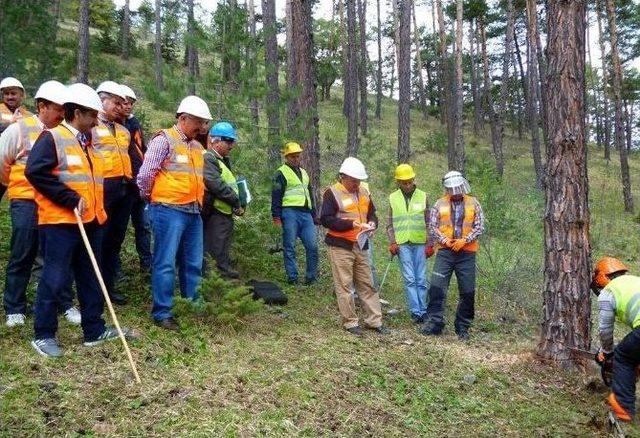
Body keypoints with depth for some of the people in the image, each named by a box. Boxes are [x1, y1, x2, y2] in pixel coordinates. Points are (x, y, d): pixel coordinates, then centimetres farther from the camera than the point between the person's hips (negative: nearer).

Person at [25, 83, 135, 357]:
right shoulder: (52, 138, -8)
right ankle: (43, 335, 11)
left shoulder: (87, 143, 18)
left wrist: (98, 210, 14)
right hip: (60, 223, -8)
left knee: (91, 278, 12)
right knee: (54, 279, -2)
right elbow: (35, 172, -20)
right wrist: (70, 199, -20)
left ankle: (94, 330, 22)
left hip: (90, 222, 8)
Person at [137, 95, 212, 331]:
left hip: (193, 212, 8)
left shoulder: (197, 147, 17)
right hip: (169, 211, -7)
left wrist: (198, 203, 17)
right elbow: (145, 175, -9)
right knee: (166, 264, -3)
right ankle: (162, 313, 5)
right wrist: (150, 198, 4)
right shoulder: (164, 140, -7)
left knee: (193, 264, 12)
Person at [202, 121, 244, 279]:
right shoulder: (208, 158, -14)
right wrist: (237, 203, -16)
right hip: (216, 212, -10)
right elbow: (216, 185, -22)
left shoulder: (223, 160, 20)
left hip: (225, 212, 10)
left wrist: (238, 203, 9)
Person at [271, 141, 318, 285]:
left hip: (306, 214, 6)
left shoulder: (304, 173, 23)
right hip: (290, 213, -6)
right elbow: (276, 196, -4)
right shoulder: (282, 173, 1)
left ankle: (311, 277, 7)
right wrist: (276, 216, -11)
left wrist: (314, 215, 25)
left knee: (312, 246, -2)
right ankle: (292, 277, 6)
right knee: (290, 247, -1)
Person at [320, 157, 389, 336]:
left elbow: (372, 213, 23)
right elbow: (326, 219, -15)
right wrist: (350, 224, -22)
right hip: (340, 247, -6)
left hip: (361, 246, 6)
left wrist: (372, 223, -1)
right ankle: (350, 323, 9)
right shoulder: (332, 193, -8)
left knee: (367, 284, 10)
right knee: (344, 286, -1)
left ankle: (374, 320, 17)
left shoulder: (363, 193, 13)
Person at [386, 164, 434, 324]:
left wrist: (429, 244, 4)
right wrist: (392, 242, -3)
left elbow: (428, 223, 9)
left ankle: (422, 311, 11)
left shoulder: (422, 196, 6)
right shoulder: (393, 198, 7)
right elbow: (390, 224, 10)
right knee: (409, 279, -4)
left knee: (421, 279, 3)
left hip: (420, 243, 0)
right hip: (402, 244, 0)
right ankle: (416, 311, 0)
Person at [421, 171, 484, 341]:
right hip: (445, 252, 0)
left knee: (468, 292, 3)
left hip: (467, 253, 0)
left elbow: (480, 226, 1)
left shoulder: (473, 203, 6)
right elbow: (432, 226, 3)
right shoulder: (440, 203, 6)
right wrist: (444, 240, -11)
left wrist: (464, 240, -12)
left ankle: (463, 328, 15)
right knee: (436, 288, -7)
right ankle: (434, 323, 1)